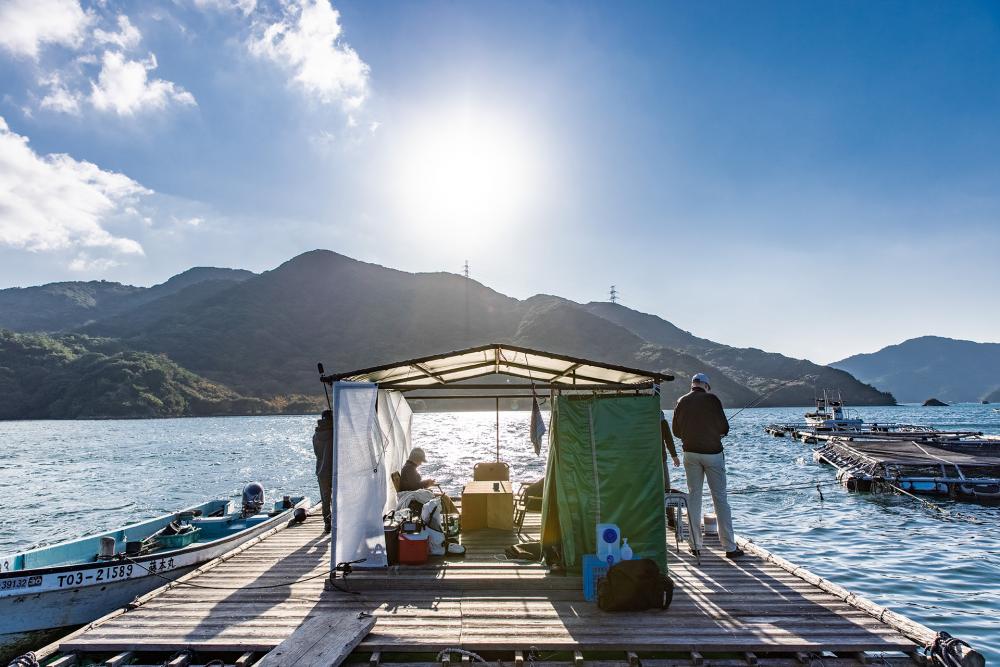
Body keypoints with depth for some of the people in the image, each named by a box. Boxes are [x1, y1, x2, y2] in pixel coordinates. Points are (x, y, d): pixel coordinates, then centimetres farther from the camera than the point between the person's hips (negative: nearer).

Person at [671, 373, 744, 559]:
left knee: (693, 497, 10)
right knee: (720, 498, 2)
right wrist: (717, 434, 14)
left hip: (690, 454, 3)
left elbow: (676, 431, 7)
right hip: (712, 453, -3)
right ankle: (730, 547, 5)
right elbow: (724, 428, -8)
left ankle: (695, 545, 13)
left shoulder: (681, 402, 2)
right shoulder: (711, 399, -8)